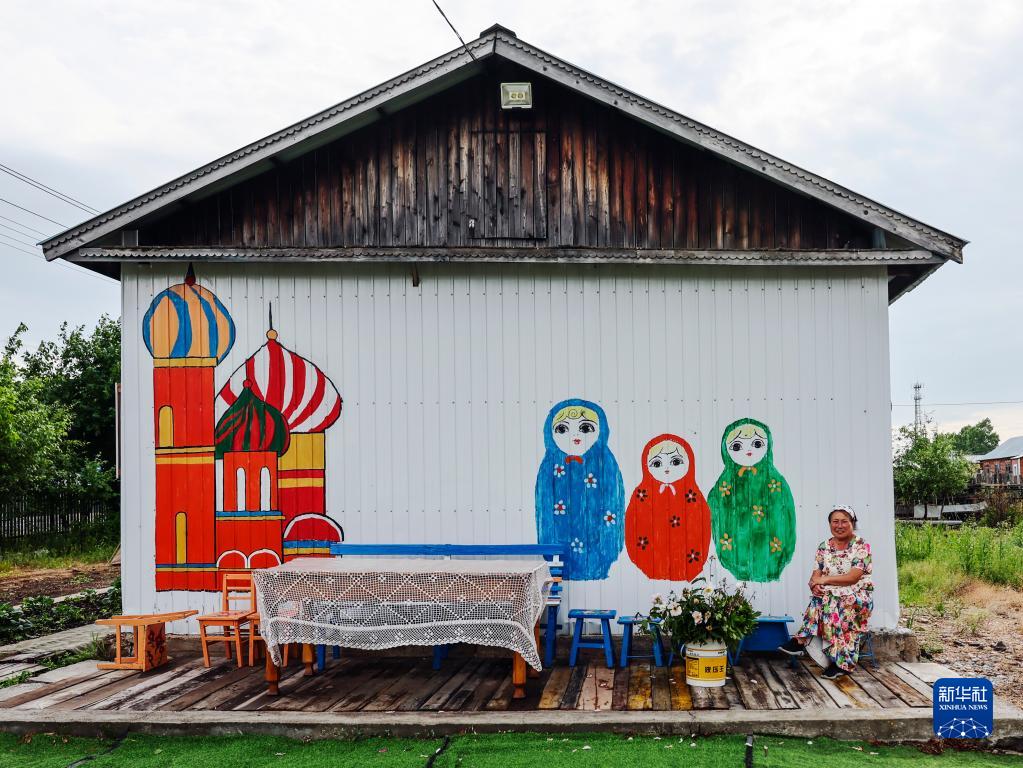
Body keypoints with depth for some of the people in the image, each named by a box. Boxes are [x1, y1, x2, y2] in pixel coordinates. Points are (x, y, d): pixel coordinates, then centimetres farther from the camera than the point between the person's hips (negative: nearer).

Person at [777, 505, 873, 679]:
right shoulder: (824, 547, 9)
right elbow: (816, 575, 2)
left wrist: (825, 579, -17)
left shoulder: (862, 546, -5)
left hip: (858, 595, -3)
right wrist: (815, 584, -21)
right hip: (830, 594, 4)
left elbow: (853, 577, -16)